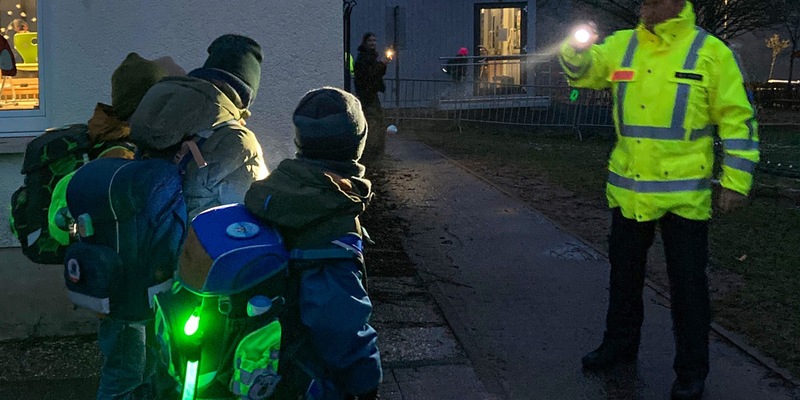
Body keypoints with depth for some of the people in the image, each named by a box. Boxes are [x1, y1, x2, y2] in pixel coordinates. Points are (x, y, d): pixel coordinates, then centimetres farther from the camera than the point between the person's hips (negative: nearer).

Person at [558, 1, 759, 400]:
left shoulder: (710, 52, -7)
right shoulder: (621, 45, 5)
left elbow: (737, 118, -6)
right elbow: (581, 70, 7)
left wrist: (736, 180, -10)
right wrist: (577, 48, -17)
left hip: (684, 194, -4)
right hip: (628, 191, 5)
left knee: (687, 284, 5)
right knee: (624, 272, 19)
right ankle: (620, 342, 38)